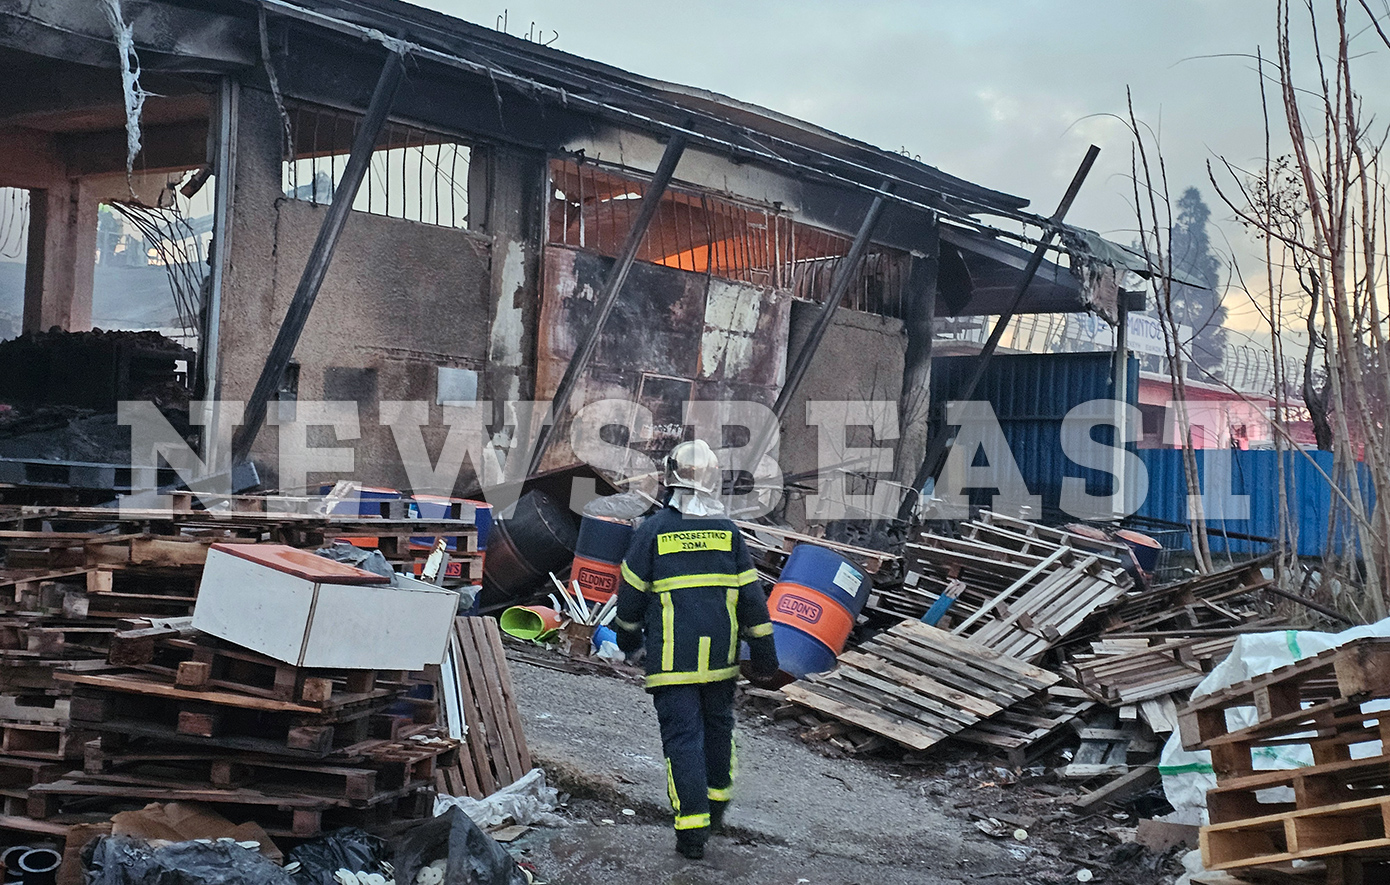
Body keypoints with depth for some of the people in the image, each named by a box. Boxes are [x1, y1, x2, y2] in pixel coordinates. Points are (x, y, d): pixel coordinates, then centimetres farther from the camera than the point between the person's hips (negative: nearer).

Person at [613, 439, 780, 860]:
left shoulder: (653, 530, -6)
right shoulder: (728, 531, 1)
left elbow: (632, 592, 1)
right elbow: (751, 596, 2)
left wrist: (628, 637, 18)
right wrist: (764, 654, 8)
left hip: (672, 658, -3)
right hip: (720, 656, 3)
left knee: (682, 735, -1)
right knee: (718, 725, 21)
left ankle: (692, 828, -4)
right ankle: (716, 802, 36)